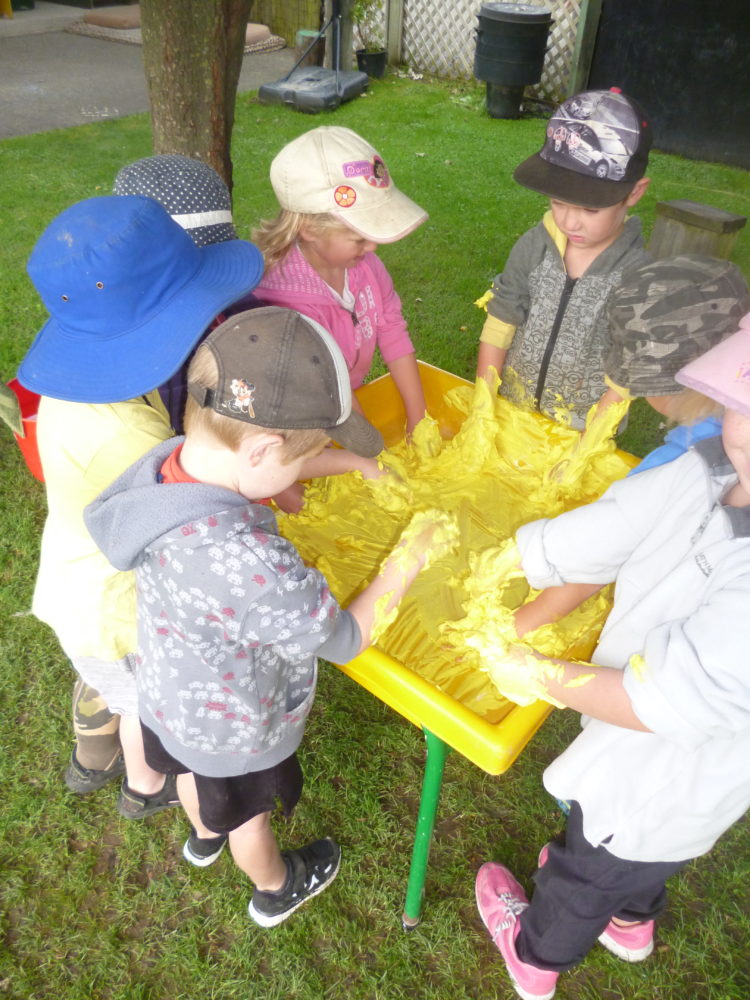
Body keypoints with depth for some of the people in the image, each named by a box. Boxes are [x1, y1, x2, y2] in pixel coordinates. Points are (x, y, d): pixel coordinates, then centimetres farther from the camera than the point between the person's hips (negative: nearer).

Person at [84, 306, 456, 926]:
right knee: (248, 813, 26)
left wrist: (348, 463, 1)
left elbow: (259, 467, -1)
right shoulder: (250, 564, -48)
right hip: (238, 730, -6)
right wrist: (410, 557, -20)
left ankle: (204, 835, 71)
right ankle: (276, 890, 60)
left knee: (195, 772, 37)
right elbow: (343, 640, -30)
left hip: (169, 695, 7)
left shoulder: (169, 461, -24)